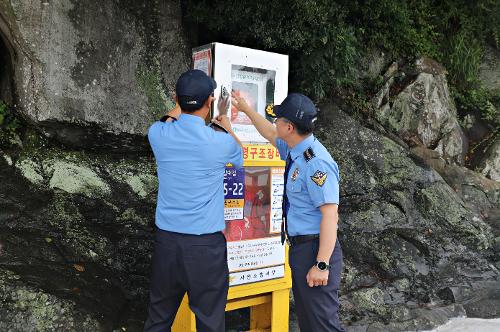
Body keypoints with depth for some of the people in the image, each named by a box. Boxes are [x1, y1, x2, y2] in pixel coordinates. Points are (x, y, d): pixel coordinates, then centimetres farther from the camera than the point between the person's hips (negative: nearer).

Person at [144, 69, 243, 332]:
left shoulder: (158, 135, -4)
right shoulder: (221, 142, -11)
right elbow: (241, 157, 14)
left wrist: (182, 104, 36)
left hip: (166, 238, 4)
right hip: (206, 243, -3)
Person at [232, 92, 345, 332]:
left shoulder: (316, 162, -22)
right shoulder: (294, 150, 6)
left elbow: (330, 215, -24)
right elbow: (272, 136, 29)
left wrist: (322, 265, -25)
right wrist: (246, 109, 36)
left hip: (315, 248, -10)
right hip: (299, 247, 10)